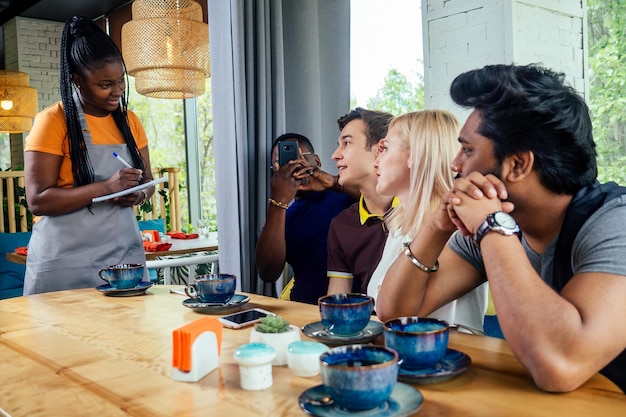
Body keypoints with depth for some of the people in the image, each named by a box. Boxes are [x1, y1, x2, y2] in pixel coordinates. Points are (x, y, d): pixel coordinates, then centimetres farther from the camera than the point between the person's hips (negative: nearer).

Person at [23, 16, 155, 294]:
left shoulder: (129, 121, 9)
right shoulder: (53, 122, -7)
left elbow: (147, 180, 16)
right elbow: (38, 200, -13)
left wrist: (138, 195, -7)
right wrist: (106, 187, -22)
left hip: (124, 253, 5)